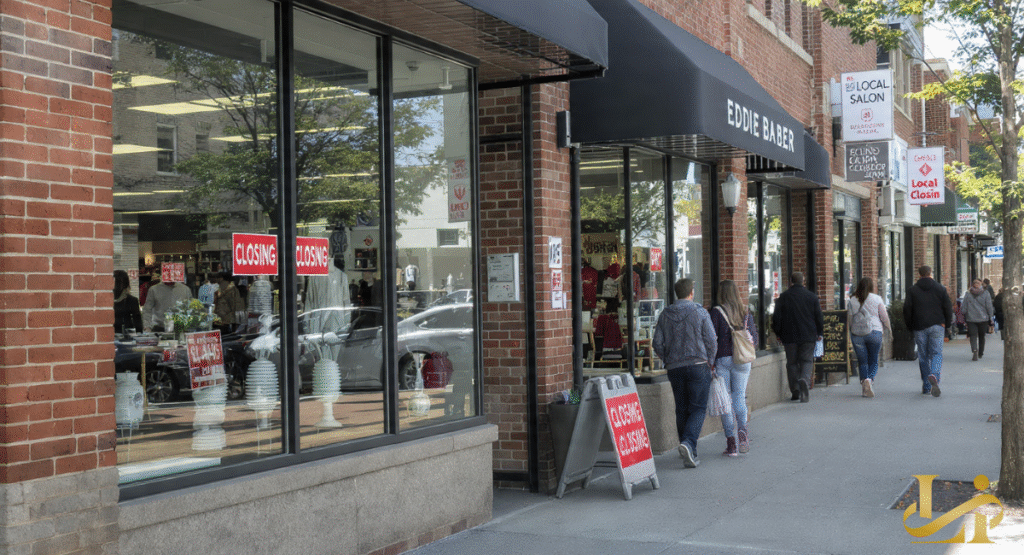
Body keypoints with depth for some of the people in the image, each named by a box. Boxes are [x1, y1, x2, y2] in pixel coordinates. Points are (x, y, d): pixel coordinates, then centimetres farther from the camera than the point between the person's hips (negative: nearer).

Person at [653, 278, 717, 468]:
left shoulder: (665, 315, 4)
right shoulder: (700, 312, -6)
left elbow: (657, 344, 3)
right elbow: (711, 342, -6)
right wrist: (708, 360, 12)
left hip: (674, 368, 3)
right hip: (698, 366, -3)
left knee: (682, 410, 11)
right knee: (698, 408, 1)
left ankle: (689, 455, 15)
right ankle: (688, 443, -21)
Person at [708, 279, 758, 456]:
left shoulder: (717, 312, -7)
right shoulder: (746, 312, 5)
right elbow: (754, 338, 8)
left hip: (722, 359, -3)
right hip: (742, 360, 3)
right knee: (740, 397, 12)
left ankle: (731, 443, 1)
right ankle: (742, 431, -12)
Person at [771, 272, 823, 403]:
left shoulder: (783, 297, -2)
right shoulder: (811, 296, 1)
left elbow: (777, 317, 0)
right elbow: (819, 316, 5)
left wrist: (778, 334, 12)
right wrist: (819, 333, 16)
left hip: (789, 337, 0)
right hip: (808, 336, 0)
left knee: (792, 363, 8)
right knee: (807, 361, 5)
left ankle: (795, 391, 6)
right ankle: (805, 380, -24)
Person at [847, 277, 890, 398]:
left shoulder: (851, 301, 6)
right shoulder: (877, 299, 1)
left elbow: (850, 318, 9)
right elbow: (884, 317, 4)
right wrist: (888, 329, 20)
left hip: (856, 333, 2)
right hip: (874, 331, -2)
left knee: (862, 361, 11)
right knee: (873, 360, 6)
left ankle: (864, 380, -4)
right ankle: (870, 379, -18)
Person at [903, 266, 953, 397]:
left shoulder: (912, 290, 3)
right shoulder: (940, 288, 5)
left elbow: (907, 309, 0)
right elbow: (948, 307, 3)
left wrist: (910, 326, 10)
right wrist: (947, 324, 12)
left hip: (919, 328, 0)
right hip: (936, 326, 0)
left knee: (923, 356, 8)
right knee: (936, 353, 2)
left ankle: (926, 386, 10)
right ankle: (934, 375, -27)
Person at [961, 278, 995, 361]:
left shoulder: (967, 294, 0)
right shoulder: (985, 293, -1)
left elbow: (964, 307, 3)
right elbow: (989, 306, 0)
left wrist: (964, 315, 13)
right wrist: (990, 317, 8)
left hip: (971, 319, -1)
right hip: (983, 318, 1)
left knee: (973, 336, -3)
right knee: (981, 336, 15)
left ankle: (974, 350, -27)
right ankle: (980, 354, 24)